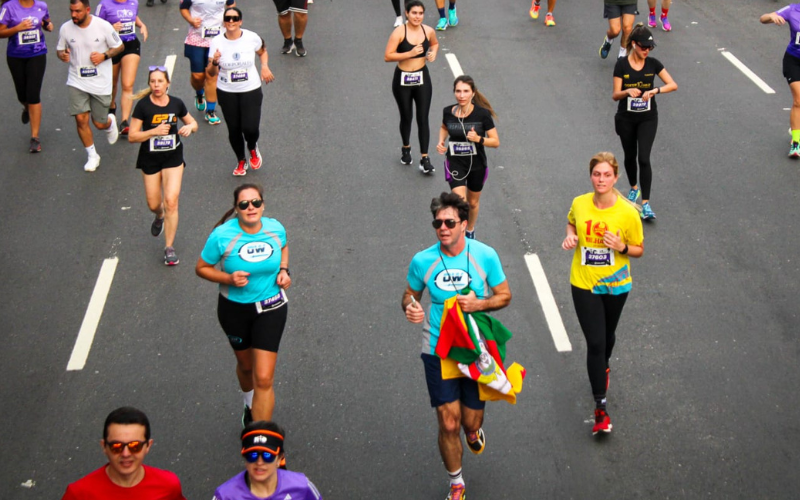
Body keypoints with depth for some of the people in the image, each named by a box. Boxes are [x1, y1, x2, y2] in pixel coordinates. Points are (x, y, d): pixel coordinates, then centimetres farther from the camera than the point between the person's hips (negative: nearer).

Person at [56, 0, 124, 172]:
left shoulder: (103, 26, -12)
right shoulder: (65, 28, -6)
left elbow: (119, 46, -1)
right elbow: (60, 49, 9)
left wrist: (104, 55, -18)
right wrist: (62, 55, -15)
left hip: (101, 82, -2)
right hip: (77, 82, 2)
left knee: (100, 123, 5)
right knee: (81, 119, -8)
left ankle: (110, 122, 45)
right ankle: (92, 156, 12)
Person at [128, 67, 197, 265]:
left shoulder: (176, 103, -4)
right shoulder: (143, 105, -12)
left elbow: (193, 123, 12)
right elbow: (132, 136, -12)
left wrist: (190, 127, -12)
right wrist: (154, 131, -24)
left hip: (173, 157, 0)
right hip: (150, 159, 0)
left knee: (171, 202, -11)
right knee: (154, 204, 10)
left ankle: (169, 247, 0)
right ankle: (159, 217, 50)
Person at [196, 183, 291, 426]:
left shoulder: (276, 229, -10)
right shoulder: (222, 236, -19)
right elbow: (202, 268, -8)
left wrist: (284, 270, -4)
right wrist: (229, 279, -24)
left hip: (270, 308, 0)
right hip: (234, 309, 0)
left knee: (264, 380, -8)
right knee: (246, 365, 25)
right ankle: (250, 405, 58)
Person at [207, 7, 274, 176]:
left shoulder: (252, 38, -8)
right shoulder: (217, 42, -9)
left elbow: (263, 52, 16)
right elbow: (210, 74, -9)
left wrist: (265, 66, -3)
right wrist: (214, 62, -30)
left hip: (251, 90, -1)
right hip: (227, 92, 1)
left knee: (250, 128, -11)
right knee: (234, 129, 9)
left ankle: (253, 149, 26)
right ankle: (241, 161, 35)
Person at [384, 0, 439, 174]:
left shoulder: (428, 31, -4)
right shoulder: (399, 32, -16)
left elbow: (435, 43, 19)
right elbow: (387, 56, -20)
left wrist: (433, 53, -3)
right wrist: (409, 53, -28)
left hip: (422, 78, 2)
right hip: (402, 80, -2)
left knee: (423, 119, -1)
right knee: (406, 117, 13)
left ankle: (425, 159, 2)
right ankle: (406, 149, 38)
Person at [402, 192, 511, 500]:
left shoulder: (485, 255, -11)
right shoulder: (422, 261, -9)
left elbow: (504, 295, -1)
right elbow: (410, 294, 8)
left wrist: (479, 304, -20)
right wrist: (409, 307, -15)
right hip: (438, 351, 0)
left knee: (470, 420, 11)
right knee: (448, 425, 0)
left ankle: (473, 430, 52)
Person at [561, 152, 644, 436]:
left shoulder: (628, 212, -16)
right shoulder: (579, 204, -10)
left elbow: (639, 250, -4)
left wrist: (622, 247, -25)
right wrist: (570, 236, -7)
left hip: (615, 285, 0)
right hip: (584, 284, 0)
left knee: (607, 335, 23)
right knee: (594, 342, -6)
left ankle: (603, 368, 57)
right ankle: (600, 406, 1)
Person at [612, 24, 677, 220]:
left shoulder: (653, 63, -5)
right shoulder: (622, 65, -10)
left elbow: (673, 85, -8)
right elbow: (615, 95, -10)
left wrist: (655, 90, -25)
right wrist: (628, 91, -32)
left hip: (648, 118, 0)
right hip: (626, 118, 0)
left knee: (644, 159, -11)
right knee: (630, 156, 16)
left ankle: (646, 204, -9)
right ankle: (634, 188, 43)